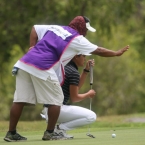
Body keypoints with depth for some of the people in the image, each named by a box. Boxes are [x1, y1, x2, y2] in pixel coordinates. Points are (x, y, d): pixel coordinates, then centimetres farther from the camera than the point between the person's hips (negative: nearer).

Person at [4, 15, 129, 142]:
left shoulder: (55, 28, 22)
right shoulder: (77, 39, 5)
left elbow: (35, 29, 27)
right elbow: (98, 51, 10)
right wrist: (117, 53, 22)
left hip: (24, 63, 7)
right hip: (42, 68, -7)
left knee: (20, 100, 6)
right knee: (56, 99, 7)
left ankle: (11, 134, 7)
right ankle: (49, 133, 8)